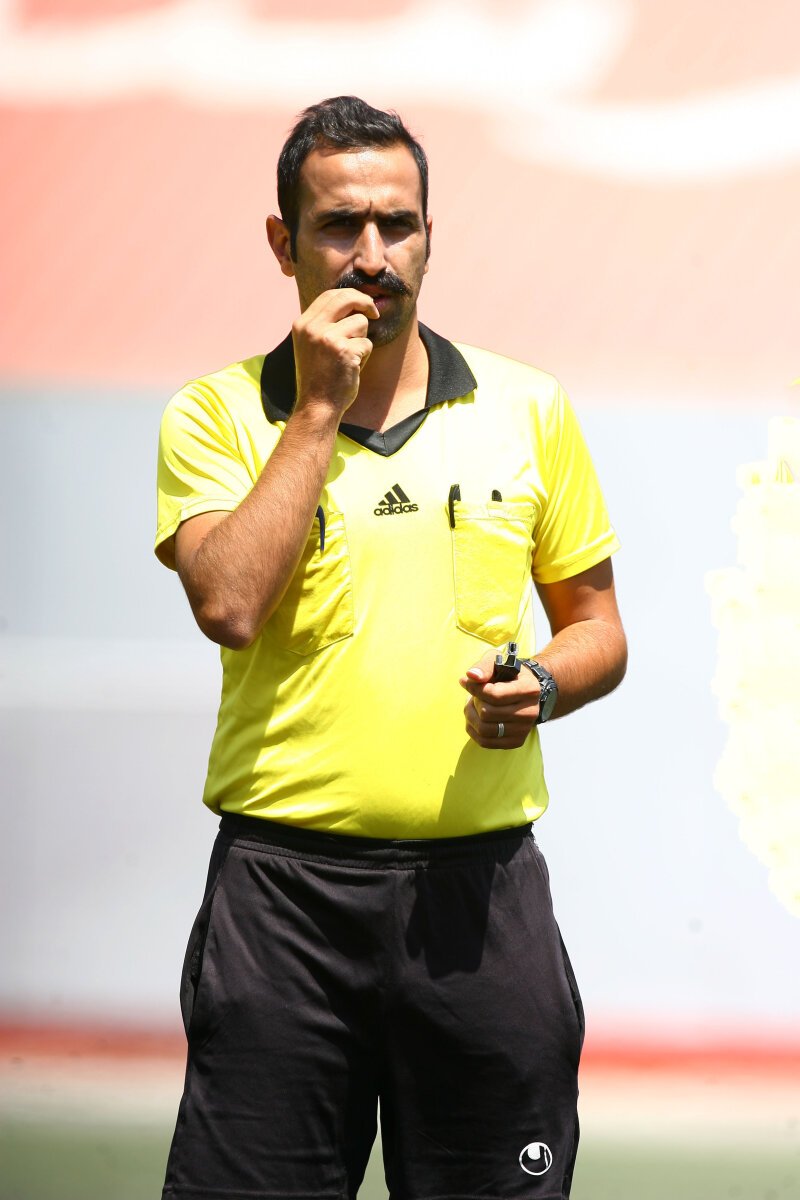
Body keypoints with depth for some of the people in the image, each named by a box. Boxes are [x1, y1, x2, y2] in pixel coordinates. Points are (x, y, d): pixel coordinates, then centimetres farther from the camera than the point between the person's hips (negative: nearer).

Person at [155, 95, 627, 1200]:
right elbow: (229, 604, -14)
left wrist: (542, 683, -6)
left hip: (481, 882, 2)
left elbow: (595, 626, 16)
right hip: (283, 884, -2)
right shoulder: (218, 414, 3)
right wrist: (318, 410, -10)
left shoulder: (529, 408, 10)